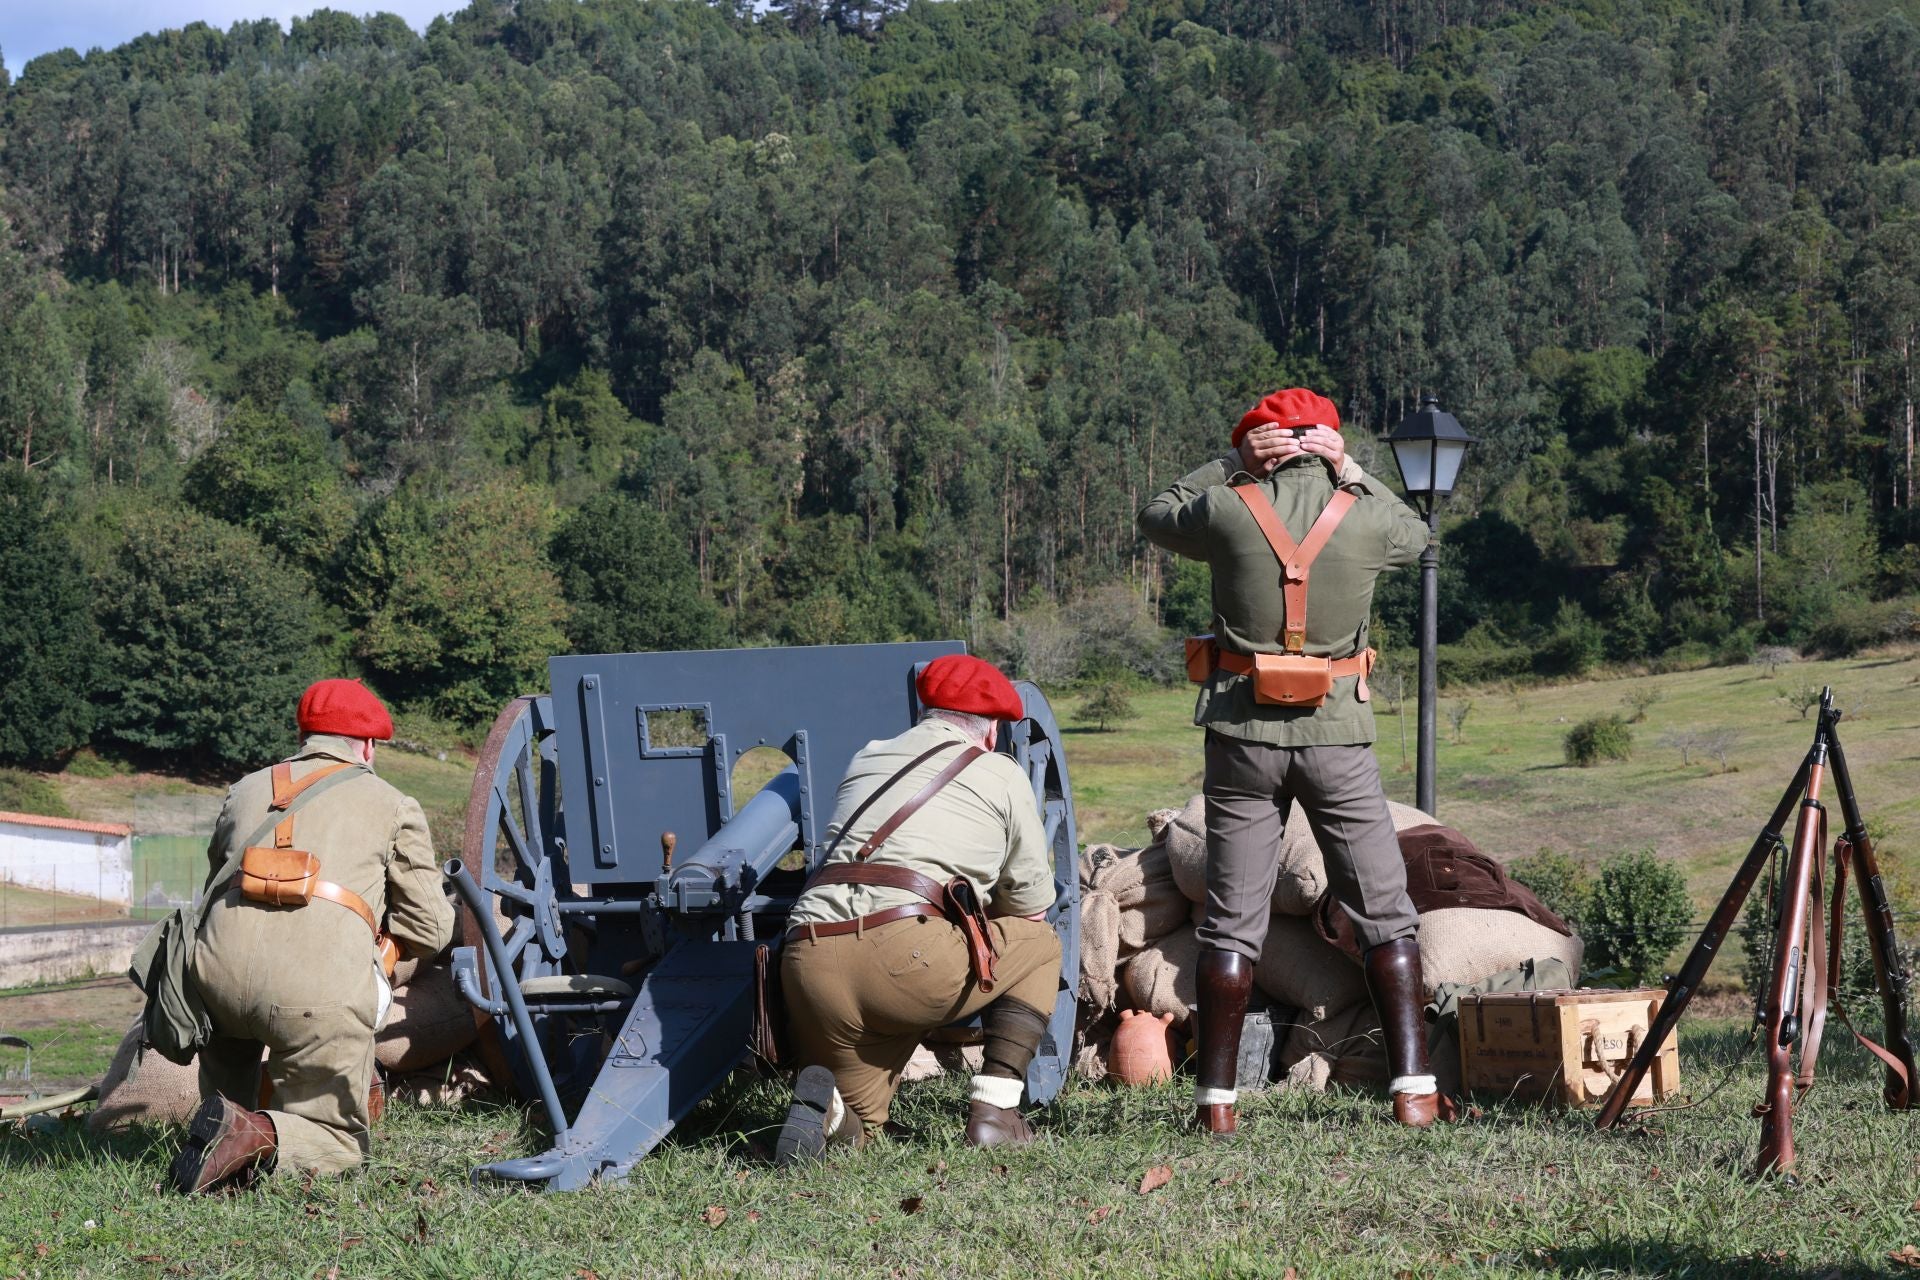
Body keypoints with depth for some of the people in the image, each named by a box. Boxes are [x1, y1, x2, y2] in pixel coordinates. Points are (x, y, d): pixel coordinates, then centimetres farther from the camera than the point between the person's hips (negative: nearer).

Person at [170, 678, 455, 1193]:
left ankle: (224, 1122, 19)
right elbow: (432, 929, 17)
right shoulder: (392, 804, 19)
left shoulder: (246, 790, 27)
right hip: (321, 986, -3)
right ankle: (257, 1137, -18)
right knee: (340, 1143, 12)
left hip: (222, 962, 3)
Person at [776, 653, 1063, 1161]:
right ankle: (993, 1109, 9)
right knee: (1041, 946, 23)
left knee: (856, 1121, 24)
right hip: (905, 955, -4)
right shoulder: (1002, 776, 14)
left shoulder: (865, 760, 27)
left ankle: (826, 1105, -12)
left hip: (807, 962, 5)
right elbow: (1031, 905, 20)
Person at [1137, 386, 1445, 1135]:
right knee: (1384, 917, 7)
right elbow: (1415, 534, 22)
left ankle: (1216, 1099, 4)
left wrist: (1230, 467, 10)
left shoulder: (1229, 510, -5)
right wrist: (1352, 474, 14)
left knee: (1232, 924, 5)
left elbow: (1155, 518, 16)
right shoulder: (1364, 518, -2)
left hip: (1244, 735, 0)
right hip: (1336, 736, 0)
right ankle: (1413, 1089, 1)